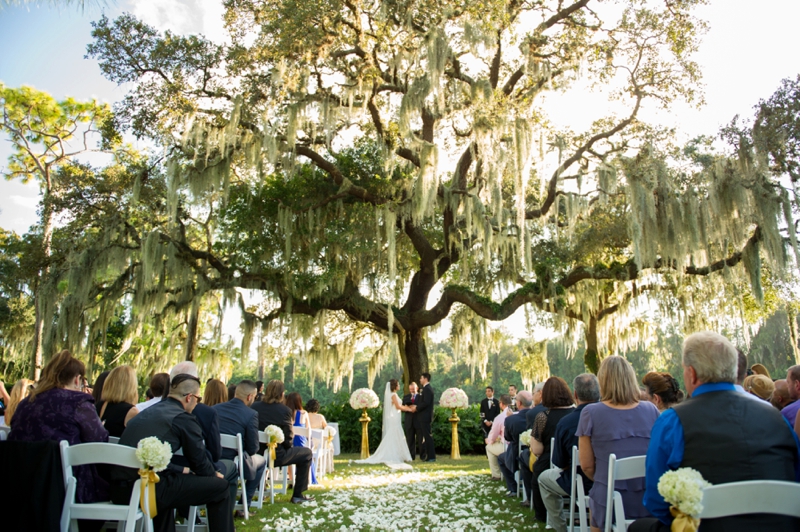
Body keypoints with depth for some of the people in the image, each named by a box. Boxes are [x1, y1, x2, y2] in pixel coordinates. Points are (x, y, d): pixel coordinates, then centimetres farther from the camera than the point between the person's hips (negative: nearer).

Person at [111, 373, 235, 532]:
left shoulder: (147, 412, 17)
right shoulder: (184, 418, -4)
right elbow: (200, 462, 5)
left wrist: (182, 470, 39)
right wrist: (215, 475, 25)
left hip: (117, 489, 9)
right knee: (220, 486, 3)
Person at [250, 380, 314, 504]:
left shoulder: (255, 407, -1)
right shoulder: (285, 410, -14)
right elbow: (287, 440, -11)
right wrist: (286, 448, 11)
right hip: (276, 456, -6)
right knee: (307, 453, 15)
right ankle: (298, 495, 14)